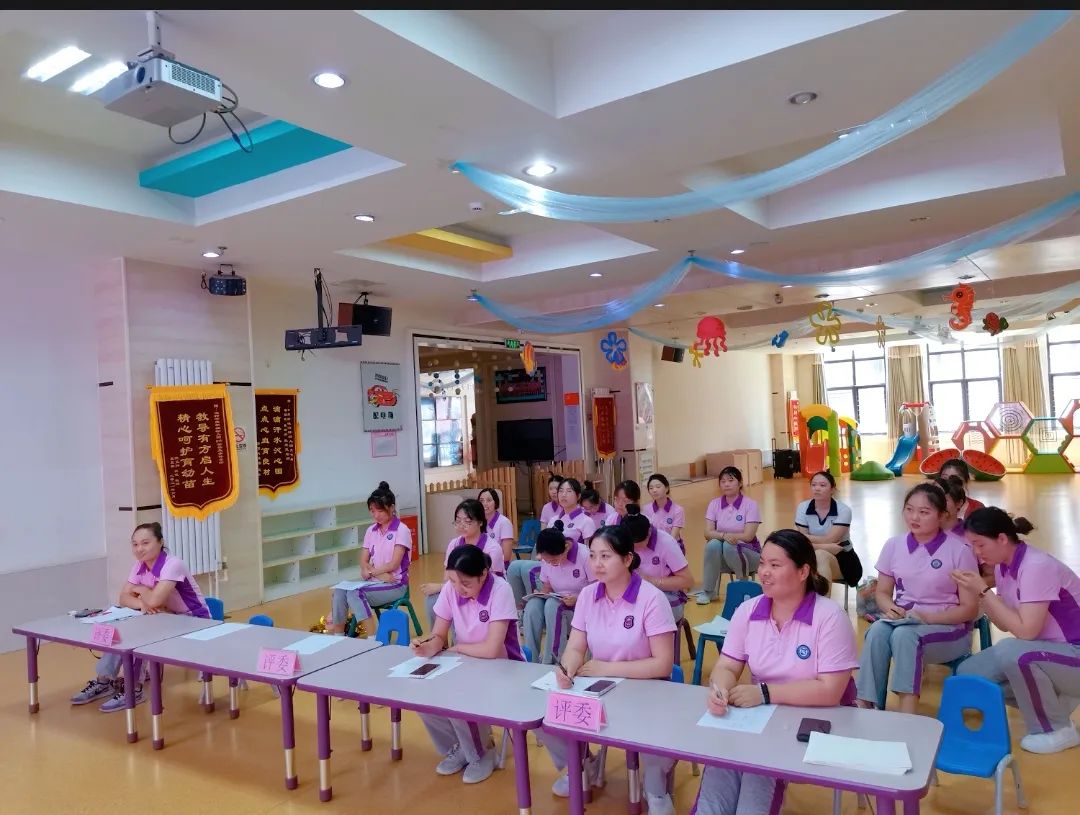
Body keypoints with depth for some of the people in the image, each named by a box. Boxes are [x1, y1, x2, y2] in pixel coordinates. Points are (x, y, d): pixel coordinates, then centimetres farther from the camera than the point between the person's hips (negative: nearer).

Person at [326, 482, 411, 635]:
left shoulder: (401, 530, -8)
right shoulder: (371, 531, 10)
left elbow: (394, 564, -14)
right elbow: (363, 562, 4)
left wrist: (371, 572, -9)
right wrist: (379, 575, -14)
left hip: (395, 584, -6)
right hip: (375, 581, 6)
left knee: (354, 593, -27)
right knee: (339, 591, -20)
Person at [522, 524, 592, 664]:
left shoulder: (584, 556, -18)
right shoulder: (546, 558, -2)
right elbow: (547, 587, 8)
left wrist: (577, 599, -29)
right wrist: (540, 593, -15)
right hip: (557, 600, 5)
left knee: (553, 605, -34)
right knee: (532, 606, -27)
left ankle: (551, 661, -25)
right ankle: (531, 660, -19)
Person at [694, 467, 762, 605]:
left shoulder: (750, 504, -9)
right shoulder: (714, 504, 0)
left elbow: (748, 536, -18)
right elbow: (708, 533, -10)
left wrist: (726, 535, -16)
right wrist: (724, 535, -29)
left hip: (747, 551, -2)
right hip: (722, 558, 2)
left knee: (729, 546, -34)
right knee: (713, 544, -30)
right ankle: (708, 591, -16)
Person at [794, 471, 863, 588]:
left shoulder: (843, 510, -13)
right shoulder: (803, 508, -6)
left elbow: (828, 540, -21)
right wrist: (828, 547, -25)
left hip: (844, 559, -2)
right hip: (814, 559, 2)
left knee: (820, 555, -35)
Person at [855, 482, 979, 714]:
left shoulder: (959, 550, -9)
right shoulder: (894, 545, 2)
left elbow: (969, 609, -7)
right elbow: (882, 592, 10)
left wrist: (928, 617, -21)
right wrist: (891, 609, -13)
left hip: (947, 627, -3)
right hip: (902, 621, 3)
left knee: (904, 634, -35)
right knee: (877, 631, -31)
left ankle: (907, 718, -35)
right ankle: (863, 707, -32)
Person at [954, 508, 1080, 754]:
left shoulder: (1037, 566, -26)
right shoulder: (1004, 566, 0)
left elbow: (1026, 631, -30)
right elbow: (1005, 624, 3)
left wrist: (984, 591, -27)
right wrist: (979, 592, -11)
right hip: (1045, 651, 8)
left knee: (1010, 651, -35)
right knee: (968, 673, -5)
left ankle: (1057, 729, -10)